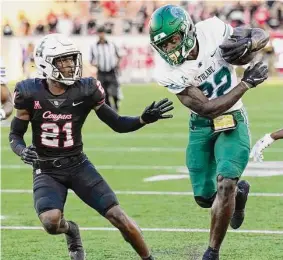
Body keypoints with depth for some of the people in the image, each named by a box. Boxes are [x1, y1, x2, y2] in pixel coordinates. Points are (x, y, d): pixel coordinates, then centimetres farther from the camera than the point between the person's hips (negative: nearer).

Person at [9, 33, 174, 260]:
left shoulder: (85, 90, -8)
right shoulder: (31, 94, -11)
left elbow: (118, 124, -2)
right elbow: (15, 135, 0)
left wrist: (145, 119, -19)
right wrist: (22, 151, -23)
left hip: (78, 166, 1)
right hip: (47, 171, -1)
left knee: (120, 218, -9)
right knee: (51, 222, -28)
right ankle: (70, 230, 9)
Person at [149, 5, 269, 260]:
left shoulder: (212, 30, -20)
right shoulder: (169, 72, -23)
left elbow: (262, 35, -4)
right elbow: (208, 109, -23)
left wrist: (247, 44, -27)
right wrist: (247, 83, -23)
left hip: (232, 120, -1)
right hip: (202, 125, 1)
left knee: (224, 184, -18)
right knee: (204, 198, 7)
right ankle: (238, 191, 41)